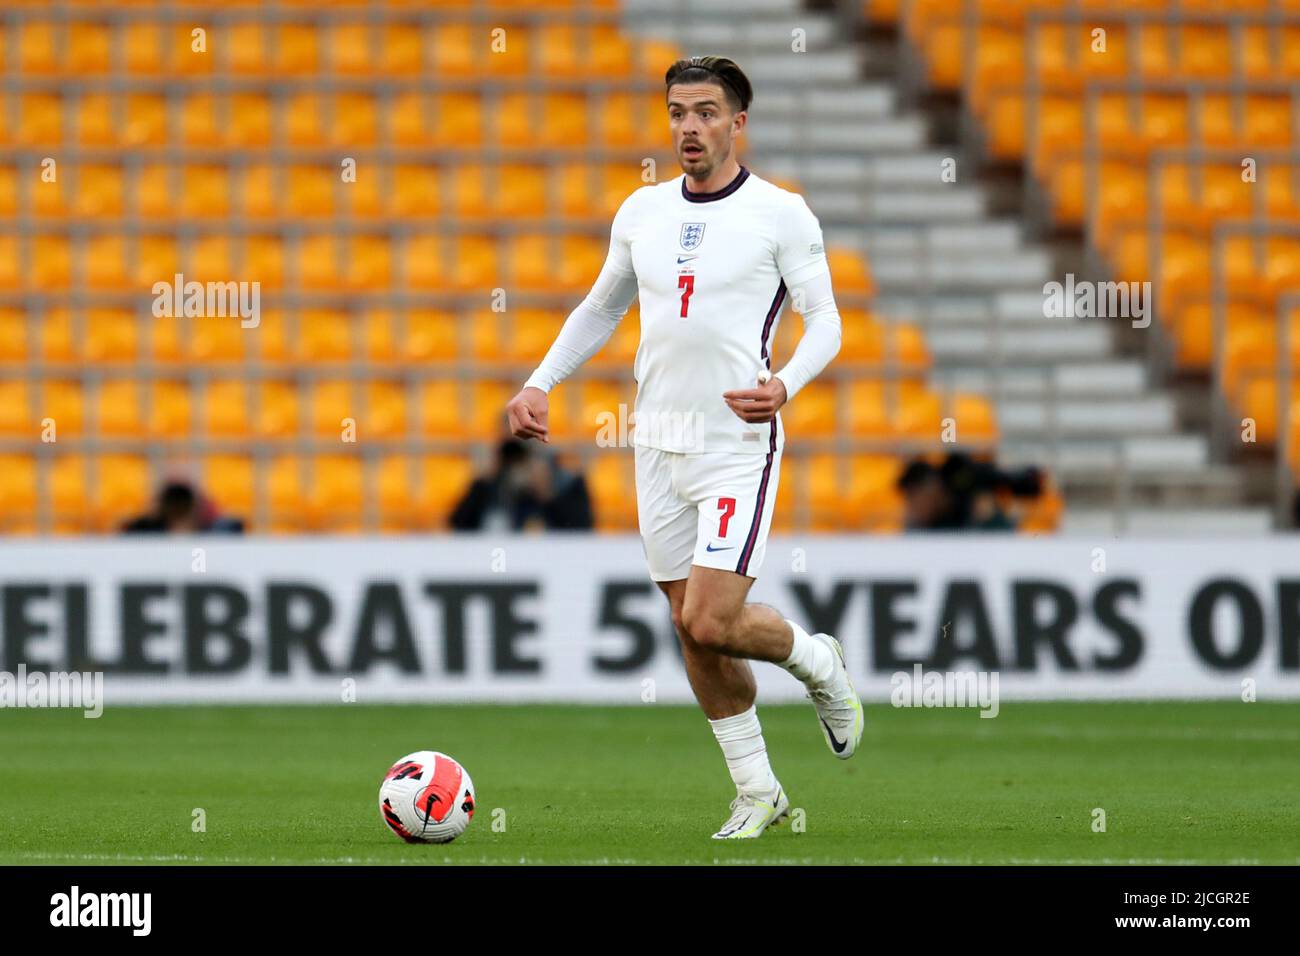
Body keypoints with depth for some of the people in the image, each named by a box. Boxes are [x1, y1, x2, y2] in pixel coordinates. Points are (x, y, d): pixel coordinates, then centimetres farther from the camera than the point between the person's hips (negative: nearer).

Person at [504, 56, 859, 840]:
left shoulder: (780, 214, -6)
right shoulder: (642, 212, 10)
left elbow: (825, 321, -7)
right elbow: (600, 310, 23)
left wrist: (785, 385, -26)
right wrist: (541, 383, 11)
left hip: (737, 443, -6)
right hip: (658, 442, 6)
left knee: (710, 622, -15)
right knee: (693, 630, 6)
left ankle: (818, 663, 16)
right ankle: (758, 791, 18)